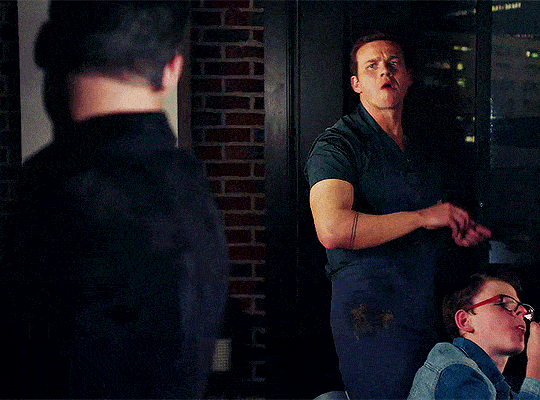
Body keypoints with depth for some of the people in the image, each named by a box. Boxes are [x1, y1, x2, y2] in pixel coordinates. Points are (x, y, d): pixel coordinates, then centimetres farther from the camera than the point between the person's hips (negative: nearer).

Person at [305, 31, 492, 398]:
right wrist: (423, 217, -18)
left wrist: (457, 230, 9)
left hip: (426, 314, 8)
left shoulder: (419, 149, 18)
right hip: (370, 313, -8)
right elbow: (332, 229, -26)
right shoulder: (339, 144, -8)